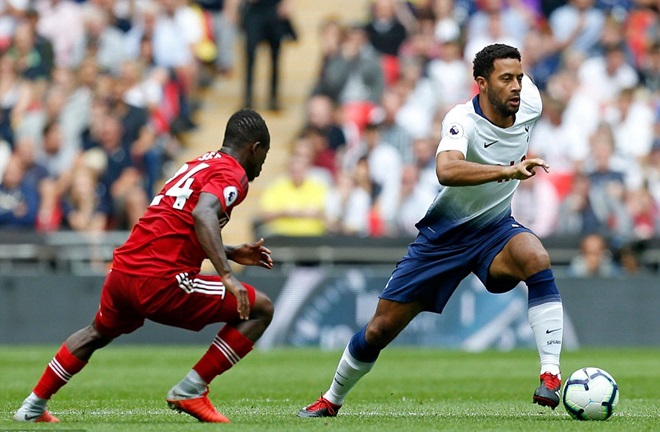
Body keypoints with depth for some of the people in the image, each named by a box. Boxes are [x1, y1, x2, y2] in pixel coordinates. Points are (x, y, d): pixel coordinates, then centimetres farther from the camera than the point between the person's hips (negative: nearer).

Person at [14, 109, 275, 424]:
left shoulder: (199, 164, 23)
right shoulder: (232, 175, -4)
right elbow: (202, 215, -25)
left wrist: (233, 253, 33)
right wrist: (227, 275, -31)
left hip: (123, 268, 9)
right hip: (161, 282, -9)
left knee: (97, 334, 36)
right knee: (260, 309, 1)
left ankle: (32, 407, 42)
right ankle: (190, 391, -1)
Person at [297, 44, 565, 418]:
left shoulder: (530, 104, -11)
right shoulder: (463, 120, -27)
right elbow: (446, 170, -50)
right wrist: (509, 169, -59)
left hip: (495, 228, 3)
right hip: (443, 235, -3)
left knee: (537, 258, -34)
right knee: (381, 328, 4)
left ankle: (551, 377, -34)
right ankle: (332, 400, 31)